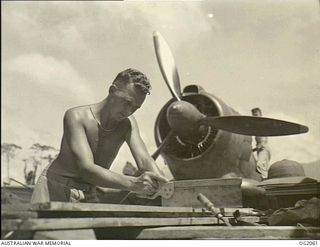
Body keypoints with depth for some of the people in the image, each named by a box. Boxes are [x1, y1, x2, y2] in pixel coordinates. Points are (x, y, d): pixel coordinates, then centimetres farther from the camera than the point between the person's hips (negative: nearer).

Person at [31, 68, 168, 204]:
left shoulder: (128, 124, -2)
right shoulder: (76, 117, -20)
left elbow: (144, 160, -14)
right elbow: (86, 170, -31)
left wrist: (163, 186, -36)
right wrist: (133, 183, -45)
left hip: (88, 196, 4)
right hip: (54, 188, -4)